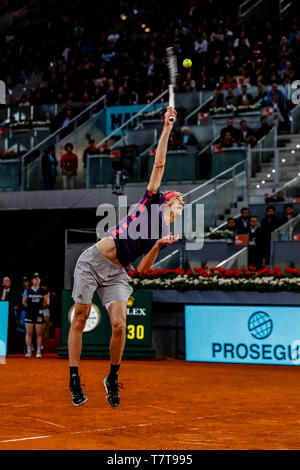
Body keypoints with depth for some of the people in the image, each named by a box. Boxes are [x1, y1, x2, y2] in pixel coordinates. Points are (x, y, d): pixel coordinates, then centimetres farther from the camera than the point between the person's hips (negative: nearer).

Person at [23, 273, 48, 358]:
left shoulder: (43, 291, 2)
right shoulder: (27, 291, 3)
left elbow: (45, 303, 12)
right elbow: (24, 302, 12)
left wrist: (40, 307, 8)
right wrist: (30, 307, 7)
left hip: (39, 314, 0)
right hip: (29, 313, 0)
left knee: (39, 333, 0)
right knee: (29, 333, 0)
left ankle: (39, 351, 4)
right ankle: (28, 351, 4)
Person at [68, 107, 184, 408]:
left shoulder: (165, 235, 14)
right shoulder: (152, 199, 6)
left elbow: (142, 269, 10)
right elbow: (159, 164, 4)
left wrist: (157, 246, -5)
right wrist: (167, 128, 2)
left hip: (116, 275, 3)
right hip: (92, 261, -3)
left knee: (119, 326, -14)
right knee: (80, 319, -5)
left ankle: (113, 379, 7)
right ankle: (74, 380, 6)